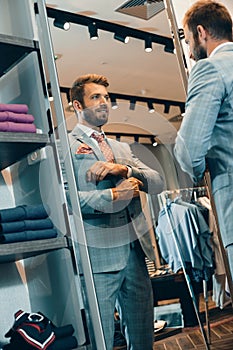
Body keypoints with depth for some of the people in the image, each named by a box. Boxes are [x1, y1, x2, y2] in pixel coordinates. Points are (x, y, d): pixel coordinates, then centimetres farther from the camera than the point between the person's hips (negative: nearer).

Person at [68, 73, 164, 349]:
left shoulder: (122, 148, 21)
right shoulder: (65, 145, -1)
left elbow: (158, 183, 9)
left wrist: (124, 169, -8)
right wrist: (113, 195, -15)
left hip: (135, 250, 7)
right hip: (97, 255, -7)